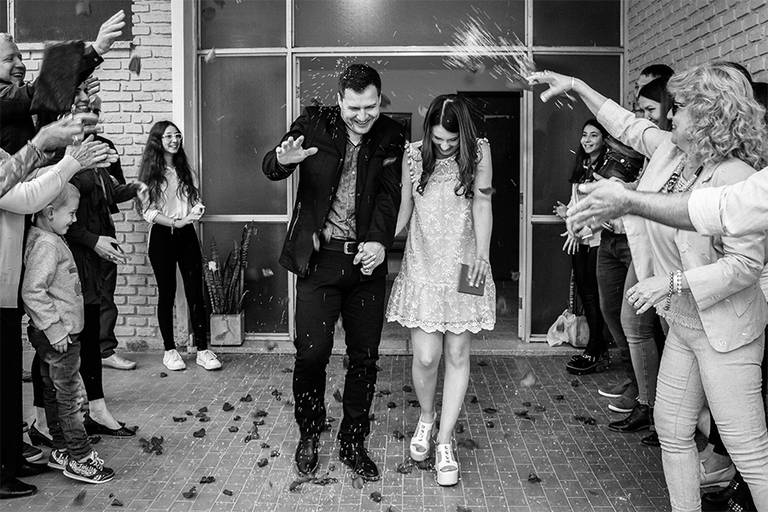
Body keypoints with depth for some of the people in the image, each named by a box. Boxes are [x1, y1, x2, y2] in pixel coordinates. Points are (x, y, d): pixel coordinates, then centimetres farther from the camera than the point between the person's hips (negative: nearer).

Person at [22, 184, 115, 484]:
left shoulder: (50, 239, 10)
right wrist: (55, 329, -24)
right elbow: (32, 292, -27)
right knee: (68, 396, -2)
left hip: (55, 333, 10)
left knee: (54, 393, 17)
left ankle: (61, 451, 28)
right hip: (59, 335, -10)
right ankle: (81, 459, 7)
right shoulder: (46, 244, -20)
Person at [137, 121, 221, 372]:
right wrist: (175, 222, -18)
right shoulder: (150, 173, -1)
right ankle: (170, 350, 14)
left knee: (195, 292, -1)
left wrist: (197, 209, -8)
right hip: (161, 236, -3)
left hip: (187, 234, 3)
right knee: (166, 293, 4)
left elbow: (196, 199, 15)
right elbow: (148, 211, -8)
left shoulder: (185, 169, 13)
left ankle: (203, 350, 2)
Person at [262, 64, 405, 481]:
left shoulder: (390, 138, 3)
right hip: (319, 257, -2)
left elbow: (389, 195, -4)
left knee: (365, 356, 7)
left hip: (366, 259, 2)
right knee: (311, 352, -3)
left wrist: (379, 240, -22)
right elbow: (271, 170, -8)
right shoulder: (313, 125, -1)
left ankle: (353, 443, 24)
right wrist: (282, 159, -34)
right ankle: (309, 434, 21)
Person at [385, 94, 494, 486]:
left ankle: (444, 441, 16)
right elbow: (404, 208, 8)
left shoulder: (479, 151, -2)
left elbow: (482, 203, -5)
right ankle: (426, 417, 26)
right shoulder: (413, 154, 0)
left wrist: (482, 255, -15)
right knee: (426, 356, -5)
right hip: (422, 267, 0)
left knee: (457, 355, 3)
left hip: (463, 268, 0)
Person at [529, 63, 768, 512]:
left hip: (725, 332, -9)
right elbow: (629, 125, 20)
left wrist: (672, 282, -23)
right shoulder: (671, 151, 2)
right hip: (681, 326, 9)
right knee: (672, 431, 15)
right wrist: (577, 86, 21)